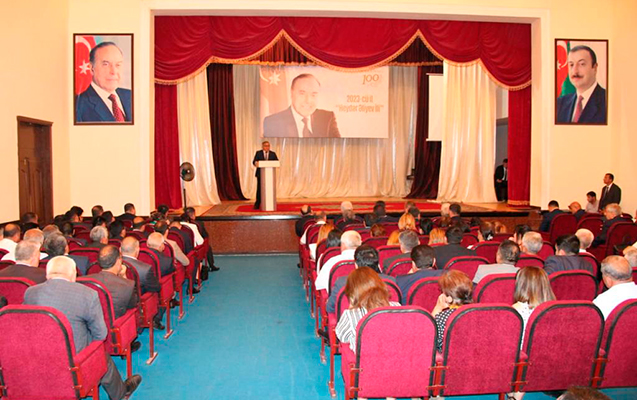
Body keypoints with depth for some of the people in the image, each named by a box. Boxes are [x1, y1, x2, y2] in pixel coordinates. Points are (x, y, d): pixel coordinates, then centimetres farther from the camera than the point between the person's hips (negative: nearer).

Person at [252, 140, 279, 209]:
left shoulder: (273, 154, 12)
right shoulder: (258, 153, 7)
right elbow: (254, 161, 0)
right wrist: (255, 163, -24)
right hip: (260, 174, -1)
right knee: (259, 189, -2)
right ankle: (257, 204, 7)